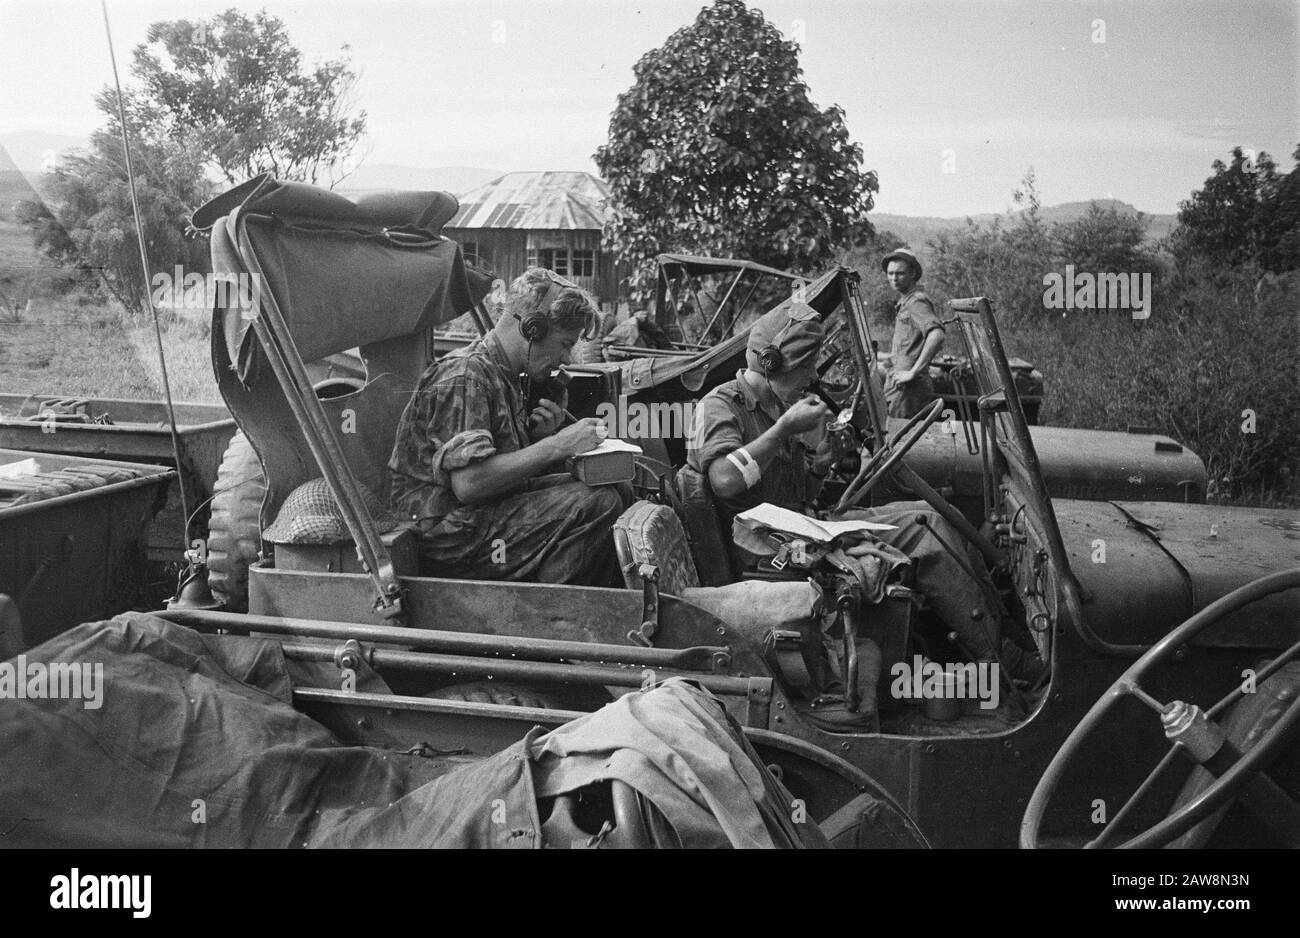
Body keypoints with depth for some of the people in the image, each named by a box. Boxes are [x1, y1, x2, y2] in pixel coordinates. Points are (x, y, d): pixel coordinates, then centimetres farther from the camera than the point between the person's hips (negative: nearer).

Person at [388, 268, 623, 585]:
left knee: (611, 490, 4)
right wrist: (556, 445, -22)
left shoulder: (506, 375, 14)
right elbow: (468, 482, -26)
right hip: (447, 534, -10)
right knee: (598, 505, -21)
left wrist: (539, 435, -3)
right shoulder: (463, 378, -17)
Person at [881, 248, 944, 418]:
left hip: (909, 386, -10)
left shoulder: (917, 301, -12)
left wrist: (913, 372, -27)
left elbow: (937, 335, -29)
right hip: (897, 385, 10)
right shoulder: (904, 302, 19)